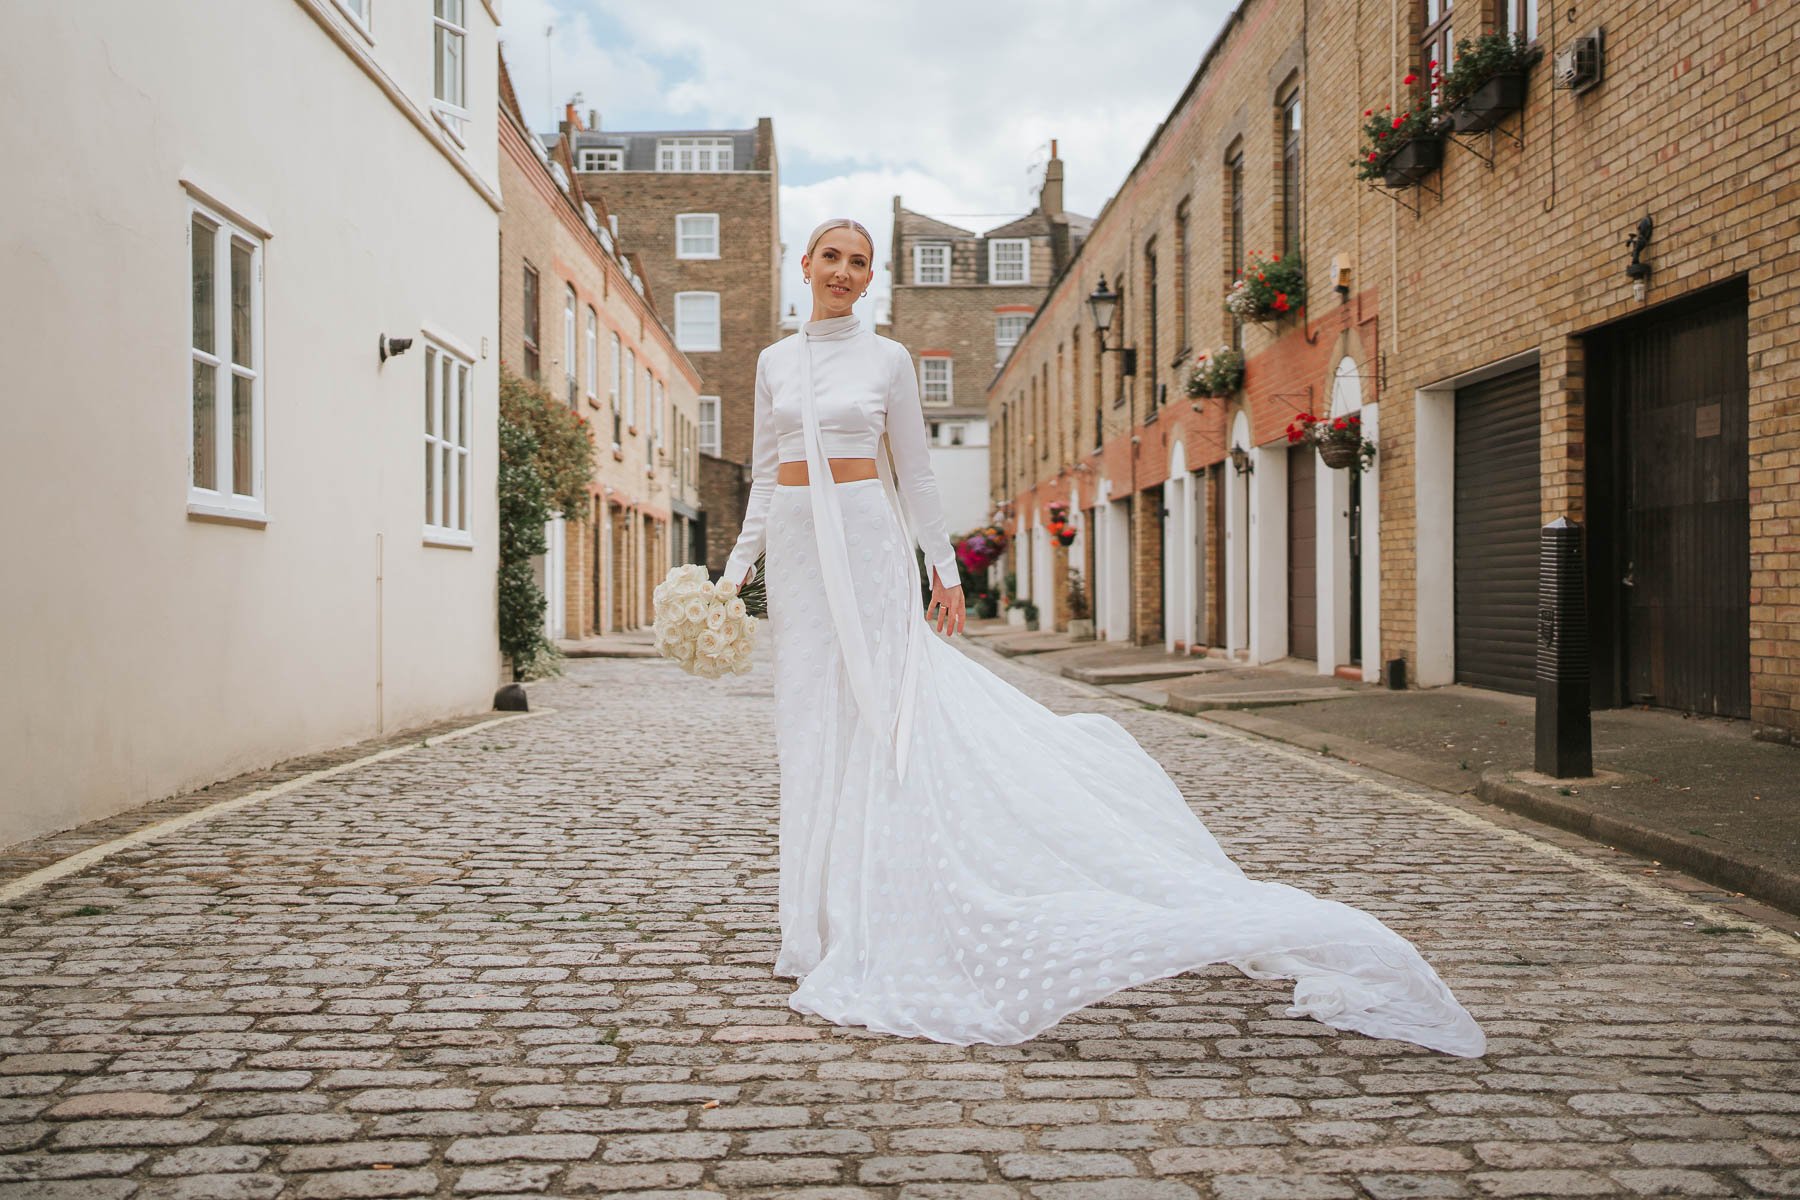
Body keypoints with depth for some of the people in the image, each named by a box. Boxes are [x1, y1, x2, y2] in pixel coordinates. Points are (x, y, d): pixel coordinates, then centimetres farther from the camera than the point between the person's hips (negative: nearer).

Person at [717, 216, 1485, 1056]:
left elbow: (913, 474, 4)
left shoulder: (886, 359, 3)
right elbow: (764, 474, 14)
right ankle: (825, 921, 19)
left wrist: (943, 568, 1)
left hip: (865, 544, -4)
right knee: (811, 719, 6)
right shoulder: (775, 362, 13)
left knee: (873, 709, -8)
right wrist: (740, 562, 6)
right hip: (796, 549, 4)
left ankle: (863, 930, 2)